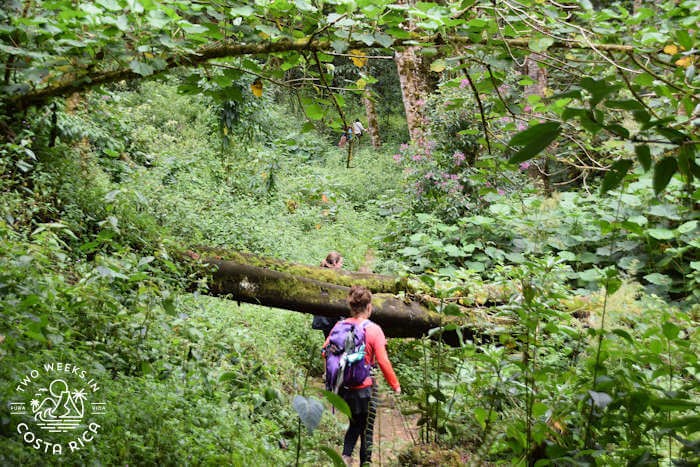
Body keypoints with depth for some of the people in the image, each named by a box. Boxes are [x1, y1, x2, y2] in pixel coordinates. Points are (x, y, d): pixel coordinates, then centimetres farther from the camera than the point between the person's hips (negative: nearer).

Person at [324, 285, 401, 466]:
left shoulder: (340, 325, -3)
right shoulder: (373, 329, -14)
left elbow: (326, 350, 1)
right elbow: (383, 362, -15)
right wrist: (395, 385, -3)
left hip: (343, 386, 4)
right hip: (364, 387, -4)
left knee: (355, 424, 24)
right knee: (367, 429, 15)